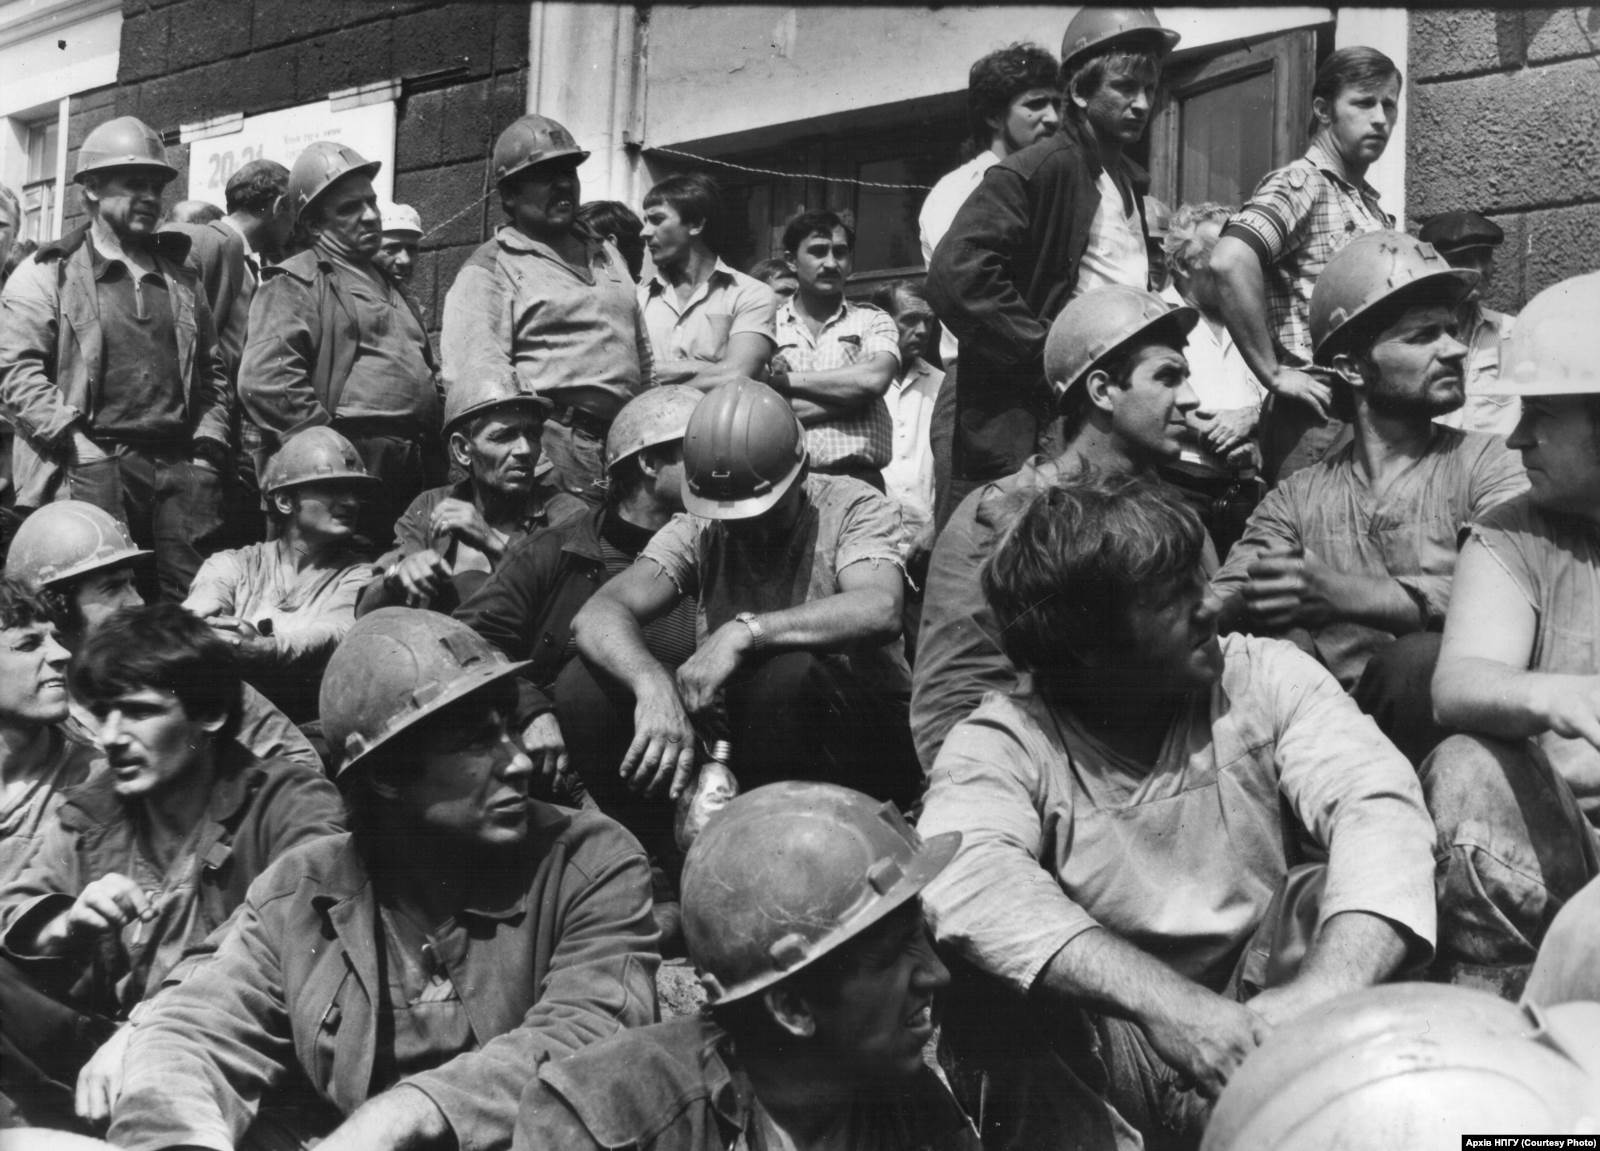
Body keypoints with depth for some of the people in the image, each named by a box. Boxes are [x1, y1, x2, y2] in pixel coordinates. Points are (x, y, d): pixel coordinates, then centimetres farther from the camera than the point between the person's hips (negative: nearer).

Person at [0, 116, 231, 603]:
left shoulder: (180, 275, 23)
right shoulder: (48, 274, 6)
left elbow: (212, 369, 25)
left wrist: (209, 440, 9)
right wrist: (75, 442, -13)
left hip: (183, 466, 5)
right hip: (94, 466, -4)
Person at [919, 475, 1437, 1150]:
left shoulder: (1267, 678, 0)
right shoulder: (998, 745, -6)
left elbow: (1378, 806, -17)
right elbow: (965, 881, -28)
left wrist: (1324, 994, -37)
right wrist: (1170, 1004, -41)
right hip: (1107, 1046, -1)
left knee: (1338, 890, -24)